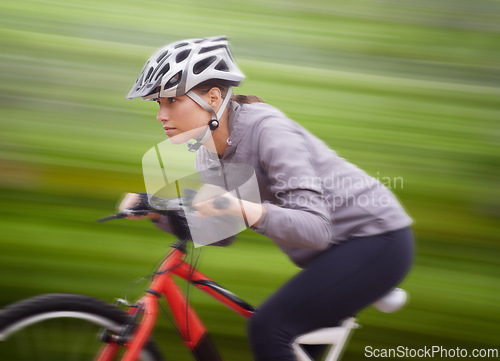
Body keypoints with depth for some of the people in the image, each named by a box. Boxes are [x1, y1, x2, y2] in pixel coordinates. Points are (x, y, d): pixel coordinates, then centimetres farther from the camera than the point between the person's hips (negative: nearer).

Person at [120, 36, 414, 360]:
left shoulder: (268, 130, -25)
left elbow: (315, 229, -31)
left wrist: (242, 209, -45)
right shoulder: (210, 149, 0)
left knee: (268, 328, -18)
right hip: (336, 248, 9)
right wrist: (157, 213, -9)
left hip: (376, 239, -9)